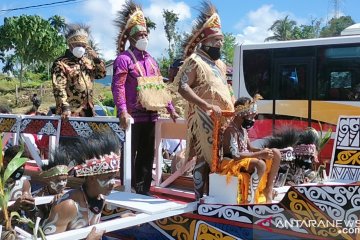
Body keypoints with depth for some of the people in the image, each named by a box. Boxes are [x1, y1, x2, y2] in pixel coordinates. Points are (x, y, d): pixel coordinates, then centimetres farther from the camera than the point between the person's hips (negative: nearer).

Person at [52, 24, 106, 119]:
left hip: (88, 111, 7)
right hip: (71, 112, -6)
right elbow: (58, 88, -17)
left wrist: (96, 58, -3)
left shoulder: (88, 60, 14)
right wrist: (65, 107, -29)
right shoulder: (61, 63, -8)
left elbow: (102, 74, 11)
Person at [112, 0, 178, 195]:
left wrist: (171, 109, 15)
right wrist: (122, 112, -27)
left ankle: (143, 188, 22)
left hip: (150, 115, 7)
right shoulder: (124, 59, -6)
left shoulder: (151, 60, 17)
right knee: (130, 155, 0)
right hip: (133, 116, -7)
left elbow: (160, 87, 20)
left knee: (147, 155, 12)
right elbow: (118, 87, -16)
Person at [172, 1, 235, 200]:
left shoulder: (220, 64, 21)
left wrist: (232, 107, 14)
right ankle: (199, 198, -2)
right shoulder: (195, 61, -7)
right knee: (204, 158, -9)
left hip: (223, 118, 8)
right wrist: (207, 105, -25)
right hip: (205, 119, -8)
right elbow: (182, 87, -19)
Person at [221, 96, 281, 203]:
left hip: (246, 158, 10)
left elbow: (249, 148, 18)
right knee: (260, 164, -36)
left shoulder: (243, 129, 11)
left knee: (276, 153, 3)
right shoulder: (231, 130, -18)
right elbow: (235, 155, -27)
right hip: (233, 163, -10)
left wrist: (262, 150, -4)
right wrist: (259, 154, -26)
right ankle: (250, 200, -27)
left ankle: (268, 190, 4)